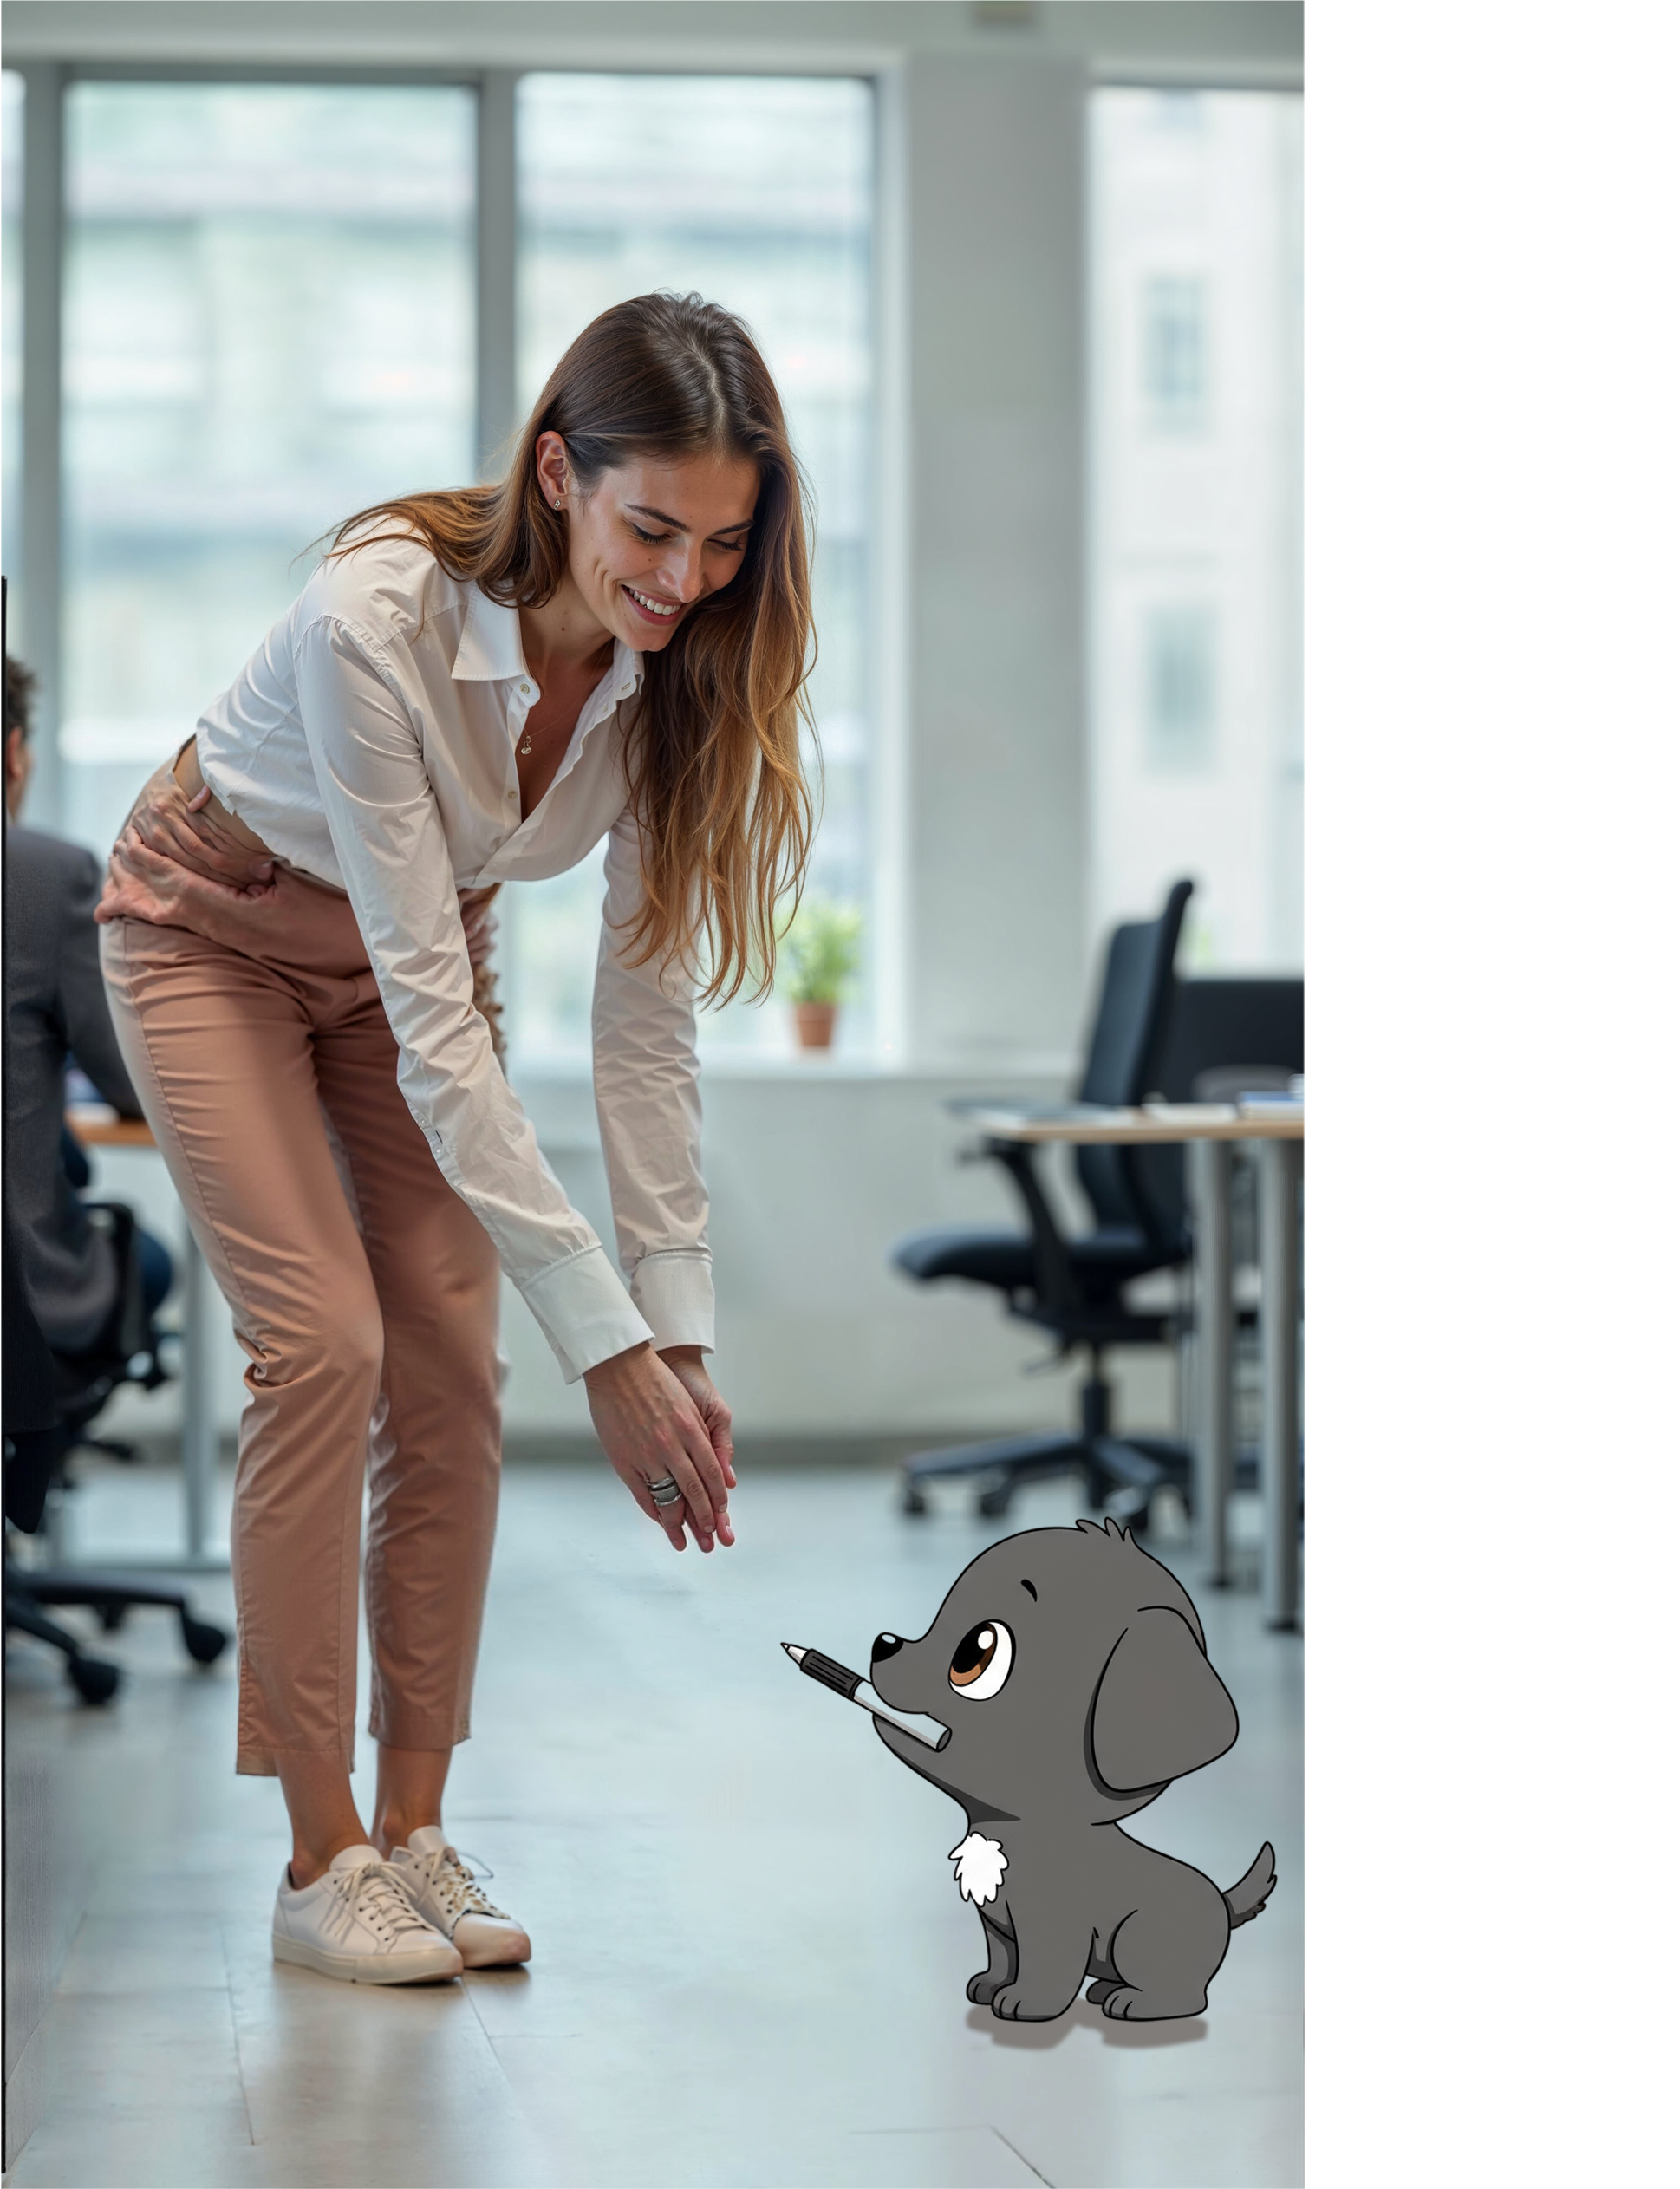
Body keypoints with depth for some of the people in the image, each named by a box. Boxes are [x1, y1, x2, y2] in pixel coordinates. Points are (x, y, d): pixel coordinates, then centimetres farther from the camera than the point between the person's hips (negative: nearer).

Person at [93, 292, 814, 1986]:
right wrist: (601, 1335, -38)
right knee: (324, 1343, -16)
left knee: (450, 1369, -5)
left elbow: (646, 1010, -17)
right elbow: (431, 1023, -37)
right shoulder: (378, 620, -39)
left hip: (410, 948, 5)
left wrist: (679, 1330, -22)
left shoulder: (677, 669, -23)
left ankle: (415, 1830, 5)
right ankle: (319, 1860, -8)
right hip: (217, 933, -5)